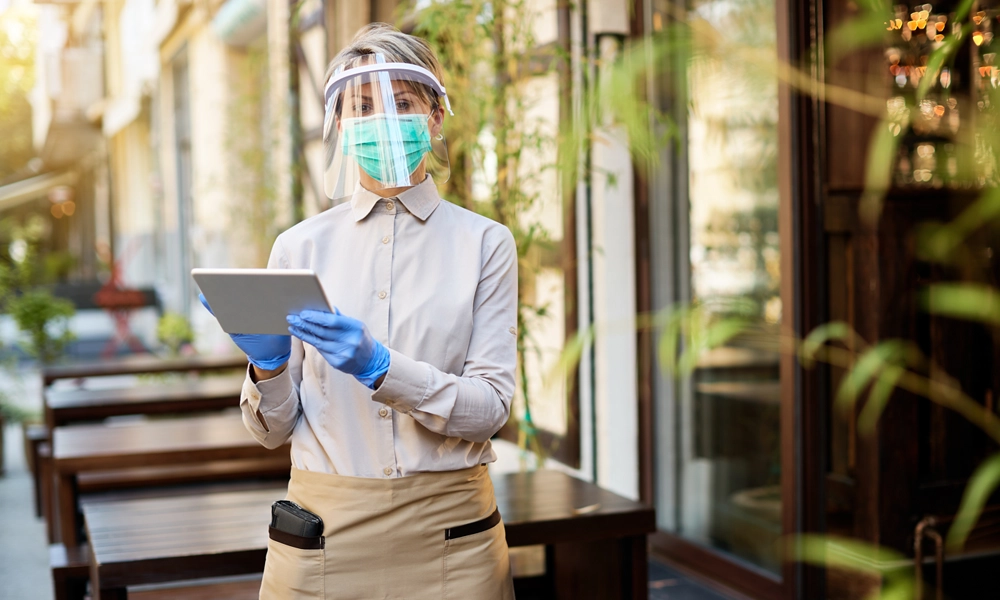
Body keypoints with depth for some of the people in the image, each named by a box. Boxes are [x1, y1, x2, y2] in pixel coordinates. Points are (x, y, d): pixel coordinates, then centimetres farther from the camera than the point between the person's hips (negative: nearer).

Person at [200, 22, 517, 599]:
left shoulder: (484, 243, -2)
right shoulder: (298, 246, 1)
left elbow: (489, 407, -10)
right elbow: (273, 429, 3)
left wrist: (379, 367, -23)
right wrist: (268, 364, -17)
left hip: (446, 532, -1)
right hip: (324, 531, 1)